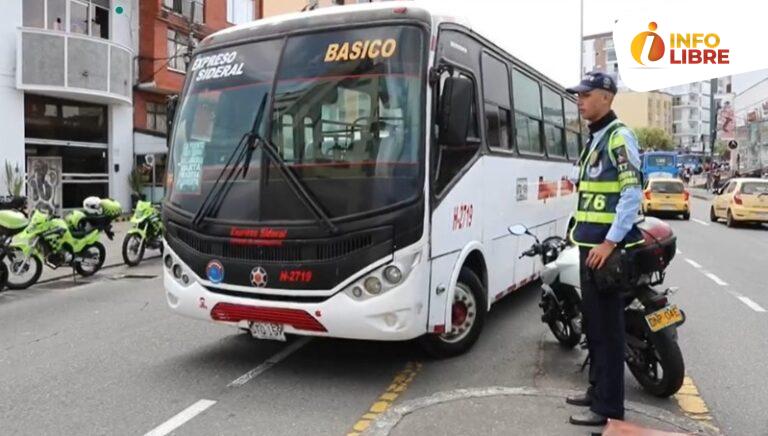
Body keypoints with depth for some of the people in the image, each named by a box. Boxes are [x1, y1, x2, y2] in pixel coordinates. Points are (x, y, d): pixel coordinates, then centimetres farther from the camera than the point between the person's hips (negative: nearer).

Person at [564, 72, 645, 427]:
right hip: (590, 245, 10)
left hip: (606, 247, -10)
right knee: (592, 322, 17)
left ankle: (608, 406, 6)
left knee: (607, 326, -3)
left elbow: (632, 194, -18)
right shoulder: (594, 139, 17)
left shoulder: (619, 137, -11)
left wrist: (610, 242, -21)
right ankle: (598, 389, 30)